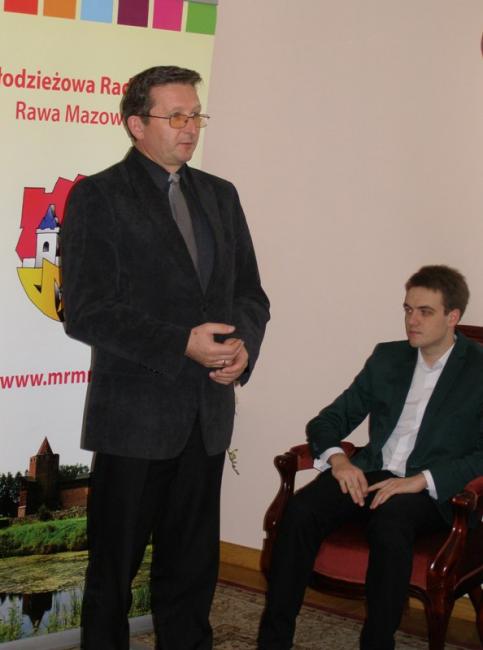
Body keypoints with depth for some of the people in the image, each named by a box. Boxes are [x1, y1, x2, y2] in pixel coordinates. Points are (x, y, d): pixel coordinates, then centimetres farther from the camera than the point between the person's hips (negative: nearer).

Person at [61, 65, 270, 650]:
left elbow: (249, 290, 15)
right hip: (135, 415, -5)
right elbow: (85, 312, -13)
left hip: (207, 416, 5)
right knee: (114, 565, 6)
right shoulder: (97, 196, -6)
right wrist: (183, 345, -20)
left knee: (192, 565, 13)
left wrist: (244, 344, -7)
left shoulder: (220, 196, 12)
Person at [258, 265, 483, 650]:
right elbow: (329, 420, 17)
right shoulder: (387, 358, 17)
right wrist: (338, 459, -6)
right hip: (370, 476, 4)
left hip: (432, 491, -4)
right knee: (301, 509, -25)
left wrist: (420, 480, -21)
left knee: (389, 518, -38)